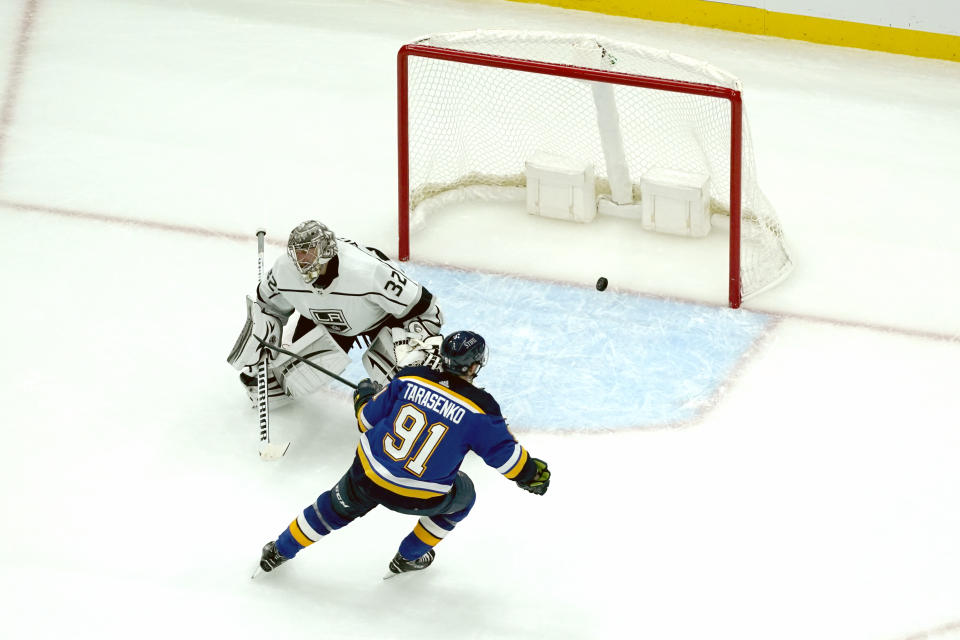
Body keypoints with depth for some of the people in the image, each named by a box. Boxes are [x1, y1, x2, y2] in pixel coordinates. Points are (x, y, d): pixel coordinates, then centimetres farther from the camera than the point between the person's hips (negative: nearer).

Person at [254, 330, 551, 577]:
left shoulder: (411, 379, -6)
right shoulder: (479, 410, -15)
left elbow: (368, 419, 3)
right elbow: (504, 453, -8)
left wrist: (364, 396, 26)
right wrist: (532, 473, 10)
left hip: (368, 477, 3)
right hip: (419, 497, -3)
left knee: (337, 506, 30)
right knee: (462, 495, 29)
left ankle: (280, 550, 40)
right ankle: (409, 557, 36)